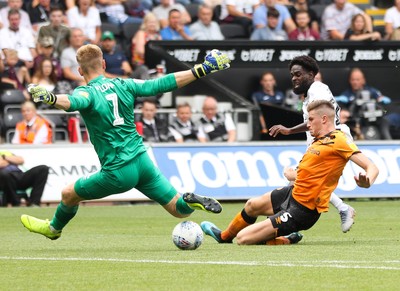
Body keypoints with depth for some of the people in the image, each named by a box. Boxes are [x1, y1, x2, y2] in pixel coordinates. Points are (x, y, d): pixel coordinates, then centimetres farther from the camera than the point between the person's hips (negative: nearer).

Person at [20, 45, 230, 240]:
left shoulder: (87, 92, -11)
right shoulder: (123, 85, 5)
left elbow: (73, 102, -35)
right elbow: (161, 84, 5)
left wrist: (50, 98, -56)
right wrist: (202, 70, 12)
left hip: (118, 173, -4)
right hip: (142, 161, 4)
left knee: (69, 194, 21)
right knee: (180, 210, 9)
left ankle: (53, 228, 43)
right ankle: (191, 201, -22)